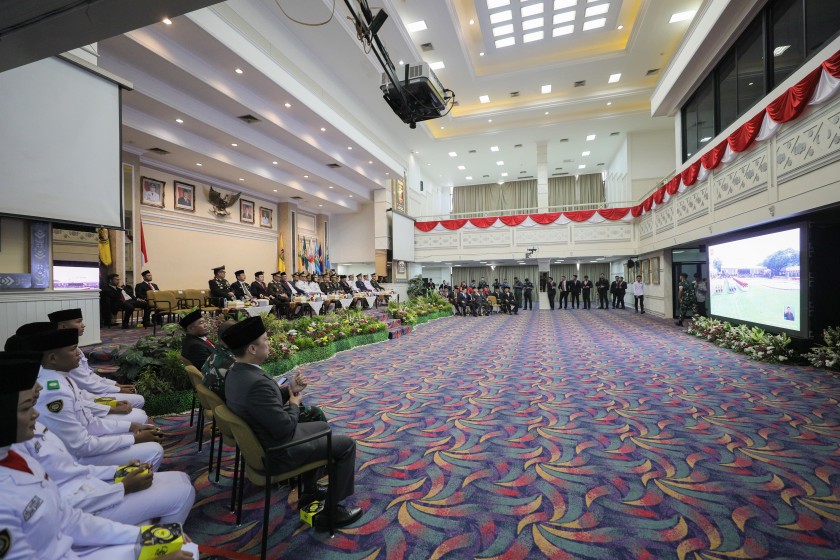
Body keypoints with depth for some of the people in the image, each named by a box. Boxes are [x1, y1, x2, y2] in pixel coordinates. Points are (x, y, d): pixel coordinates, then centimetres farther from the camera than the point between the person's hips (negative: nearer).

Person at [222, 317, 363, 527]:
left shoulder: (235, 372, -3)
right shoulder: (257, 383, -34)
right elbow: (285, 429, -28)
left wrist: (288, 392, 2)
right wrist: (295, 404, -10)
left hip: (261, 441, 10)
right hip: (279, 451, -9)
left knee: (323, 427, 27)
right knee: (346, 444, 0)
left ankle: (309, 492, 37)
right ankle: (332, 510, 13)